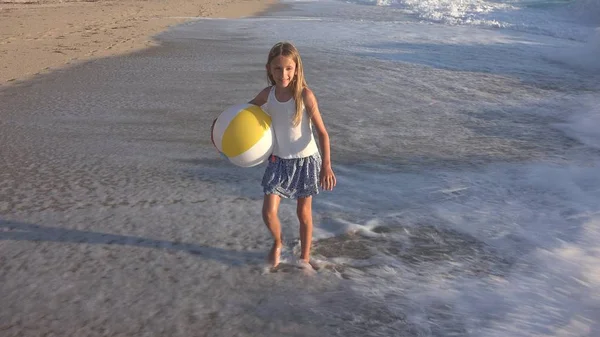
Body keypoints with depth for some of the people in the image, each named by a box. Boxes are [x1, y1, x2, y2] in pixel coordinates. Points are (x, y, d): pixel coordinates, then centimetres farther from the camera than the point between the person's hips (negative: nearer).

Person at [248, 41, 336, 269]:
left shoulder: (305, 95, -18)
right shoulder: (267, 94, -7)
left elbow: (322, 132, -16)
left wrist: (326, 165, -23)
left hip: (306, 160, -3)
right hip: (278, 161, 3)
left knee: (304, 213, 12)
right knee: (268, 212, -3)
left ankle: (305, 257, 33)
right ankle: (277, 243, 29)